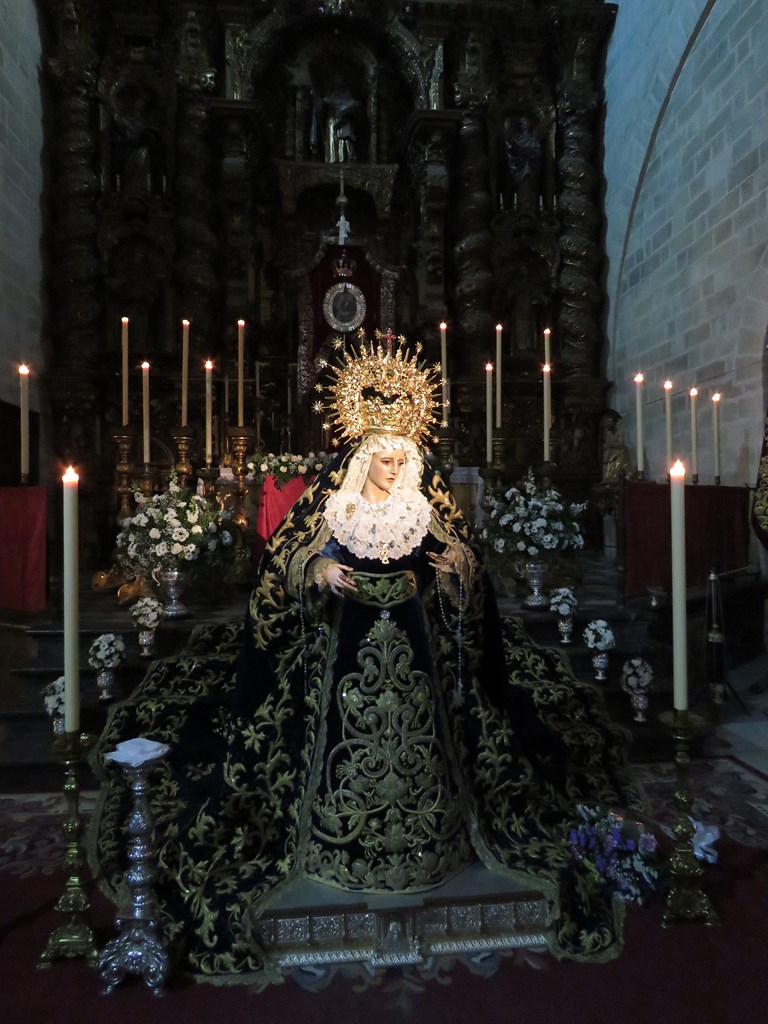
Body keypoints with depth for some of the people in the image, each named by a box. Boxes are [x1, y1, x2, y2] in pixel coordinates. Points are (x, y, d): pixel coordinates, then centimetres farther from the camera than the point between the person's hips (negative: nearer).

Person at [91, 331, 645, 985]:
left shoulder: (430, 500, -1)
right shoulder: (332, 497, -5)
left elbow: (463, 559, 4)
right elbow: (287, 555, -3)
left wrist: (454, 568, -18)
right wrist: (319, 569, -22)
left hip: (415, 640, 2)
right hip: (347, 641, -1)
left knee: (416, 738, 10)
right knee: (349, 737, 8)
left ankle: (423, 845, 33)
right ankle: (339, 849, 31)